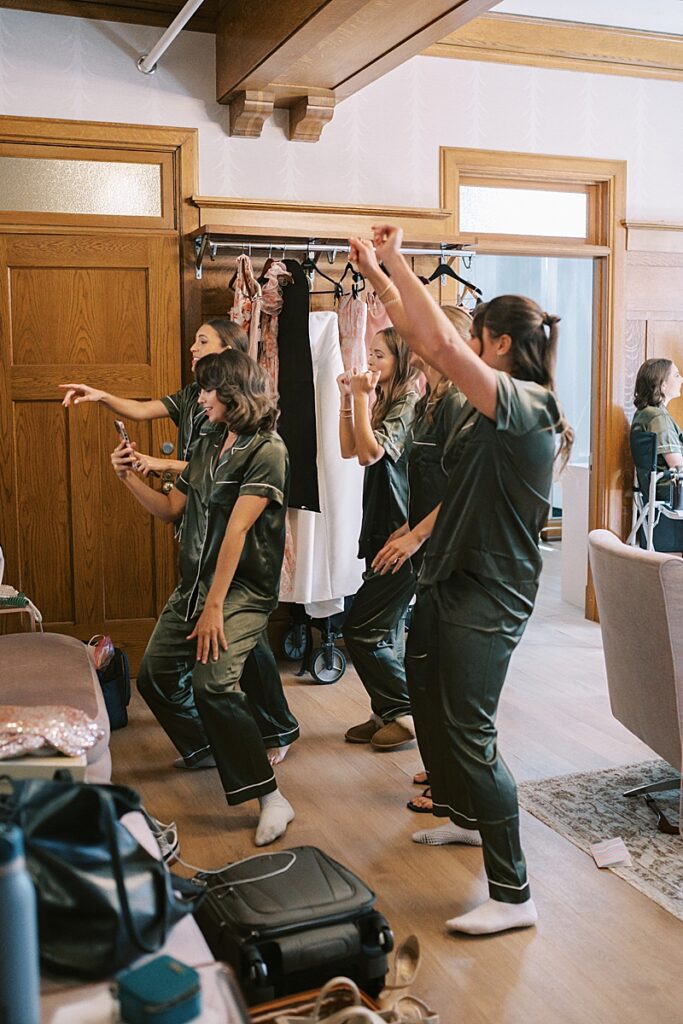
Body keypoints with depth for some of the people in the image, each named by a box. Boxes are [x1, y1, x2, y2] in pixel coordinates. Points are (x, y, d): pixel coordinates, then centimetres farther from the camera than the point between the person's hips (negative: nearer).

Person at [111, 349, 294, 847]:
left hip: (243, 590, -8)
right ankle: (207, 747, 36)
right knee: (154, 677, 10)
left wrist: (214, 607, -24)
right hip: (193, 584, 9)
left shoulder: (267, 451, -14)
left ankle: (270, 798, -19)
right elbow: (171, 508, 19)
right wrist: (129, 476, 4)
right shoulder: (208, 445, 12)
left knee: (211, 682, -26)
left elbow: (236, 530, -21)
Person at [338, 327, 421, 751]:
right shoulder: (386, 403, 15)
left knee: (363, 630, -6)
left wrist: (362, 398, -16)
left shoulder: (410, 404, -13)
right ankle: (388, 715, 22)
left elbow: (370, 453, -22)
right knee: (387, 632, 13)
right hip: (384, 530, 9)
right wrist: (348, 398, 4)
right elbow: (349, 449, 12)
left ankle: (405, 713, 5)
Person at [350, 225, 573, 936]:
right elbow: (425, 343, 15)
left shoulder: (527, 404, -19)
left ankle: (512, 896, 1)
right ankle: (465, 816, 45)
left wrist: (397, 262, -19)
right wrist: (378, 275, 14)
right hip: (452, 578, 10)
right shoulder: (496, 404, 8)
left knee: (470, 731, -8)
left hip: (490, 596, -10)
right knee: (436, 706, 23)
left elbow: (442, 345, -30)